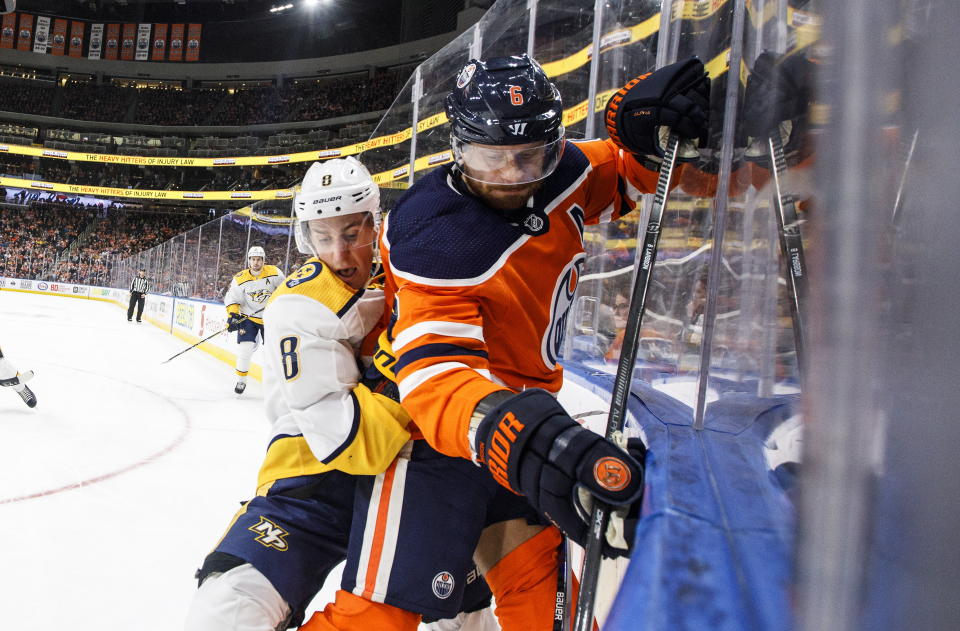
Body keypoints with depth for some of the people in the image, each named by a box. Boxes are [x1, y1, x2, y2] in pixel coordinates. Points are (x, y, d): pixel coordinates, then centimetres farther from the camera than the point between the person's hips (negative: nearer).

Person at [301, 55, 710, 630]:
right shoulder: (435, 242, -26)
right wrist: (516, 435, -55)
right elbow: (434, 369, -36)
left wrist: (645, 126, -10)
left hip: (523, 406, 7)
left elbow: (620, 172, 14)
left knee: (544, 581, 13)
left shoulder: (558, 174, -5)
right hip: (438, 430, -7)